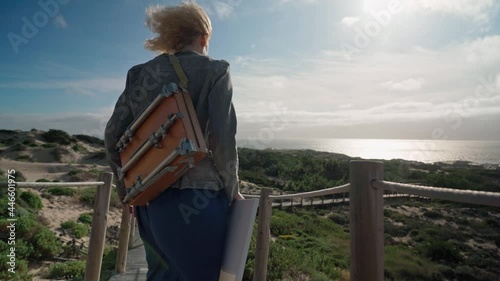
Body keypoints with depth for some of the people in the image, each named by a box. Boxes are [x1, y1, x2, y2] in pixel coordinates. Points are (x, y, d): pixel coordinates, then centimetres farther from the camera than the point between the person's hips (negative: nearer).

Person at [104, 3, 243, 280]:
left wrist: (127, 189, 18)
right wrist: (231, 191, 1)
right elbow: (222, 139, -12)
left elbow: (113, 134, 8)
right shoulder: (214, 71, -1)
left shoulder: (141, 73, 11)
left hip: (148, 198, 6)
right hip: (194, 198, -6)